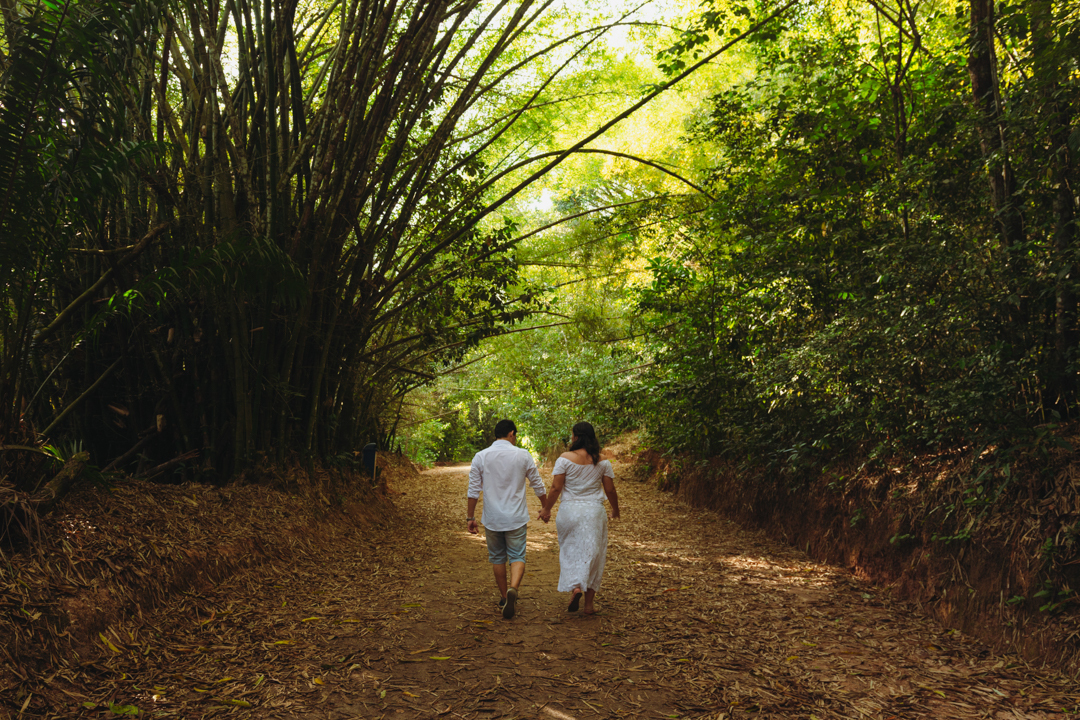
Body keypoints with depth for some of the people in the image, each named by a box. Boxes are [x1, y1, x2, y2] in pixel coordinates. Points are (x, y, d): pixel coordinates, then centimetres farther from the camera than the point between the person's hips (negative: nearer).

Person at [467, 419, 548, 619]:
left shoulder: (481, 457, -2)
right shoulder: (522, 455, -3)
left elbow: (473, 490, -2)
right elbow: (538, 486, 5)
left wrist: (471, 517, 7)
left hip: (492, 519, 1)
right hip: (516, 518, -1)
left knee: (497, 558, 16)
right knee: (517, 557, 4)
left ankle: (504, 597, 25)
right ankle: (513, 589, -22)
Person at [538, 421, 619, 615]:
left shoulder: (565, 458, -9)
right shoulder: (602, 462, -1)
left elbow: (556, 488, -9)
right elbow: (610, 490, 2)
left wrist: (546, 509, 4)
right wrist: (615, 510, 18)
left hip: (570, 510, -1)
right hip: (595, 512, 2)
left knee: (570, 551, 16)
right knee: (592, 554, 8)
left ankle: (574, 587, -7)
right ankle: (589, 604, 11)